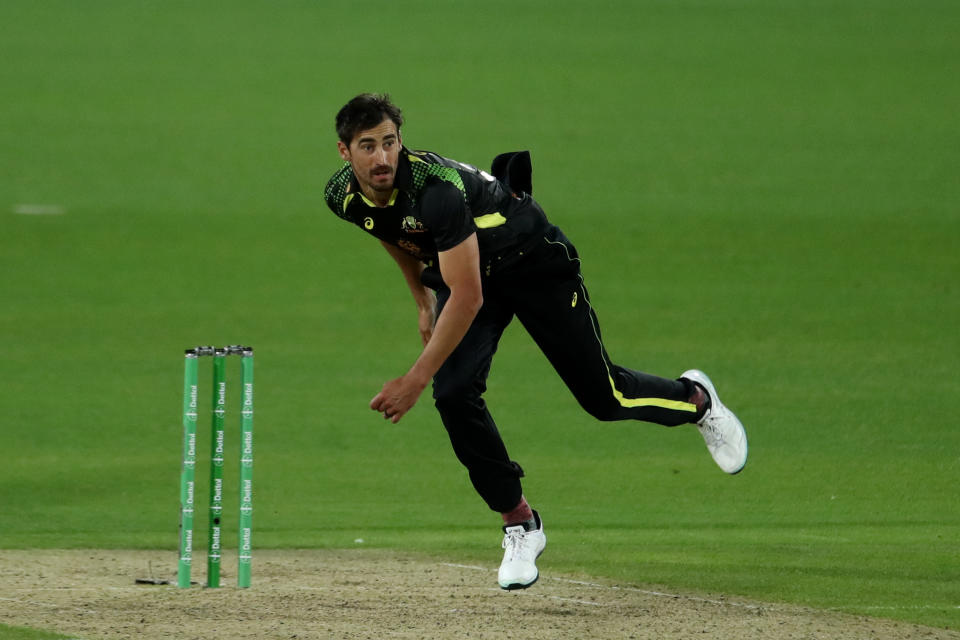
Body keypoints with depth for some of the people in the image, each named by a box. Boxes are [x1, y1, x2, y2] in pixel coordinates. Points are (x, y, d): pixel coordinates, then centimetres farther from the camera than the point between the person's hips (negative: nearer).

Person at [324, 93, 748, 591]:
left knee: (602, 396, 1)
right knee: (454, 395, -16)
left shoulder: (435, 189, -40)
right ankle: (519, 524, 1)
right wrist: (422, 299, 19)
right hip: (456, 271, 6)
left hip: (531, 259, -6)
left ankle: (696, 399, 34)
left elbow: (467, 299, -40)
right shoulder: (343, 196, -16)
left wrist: (415, 380, -40)